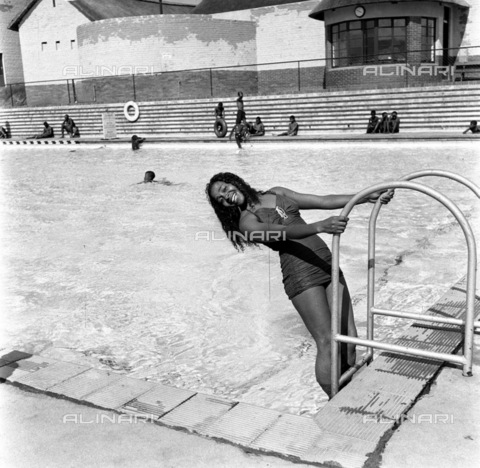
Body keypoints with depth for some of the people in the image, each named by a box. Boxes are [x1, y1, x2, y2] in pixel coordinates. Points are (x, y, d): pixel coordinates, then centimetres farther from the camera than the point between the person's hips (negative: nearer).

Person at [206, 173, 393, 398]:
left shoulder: (277, 193, 18)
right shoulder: (247, 222, -1)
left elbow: (324, 201, 15)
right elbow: (284, 232, -20)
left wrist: (369, 196, 8)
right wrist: (320, 226, -38)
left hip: (327, 263, 6)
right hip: (301, 272, -6)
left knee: (349, 337, 0)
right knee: (327, 343, -13)